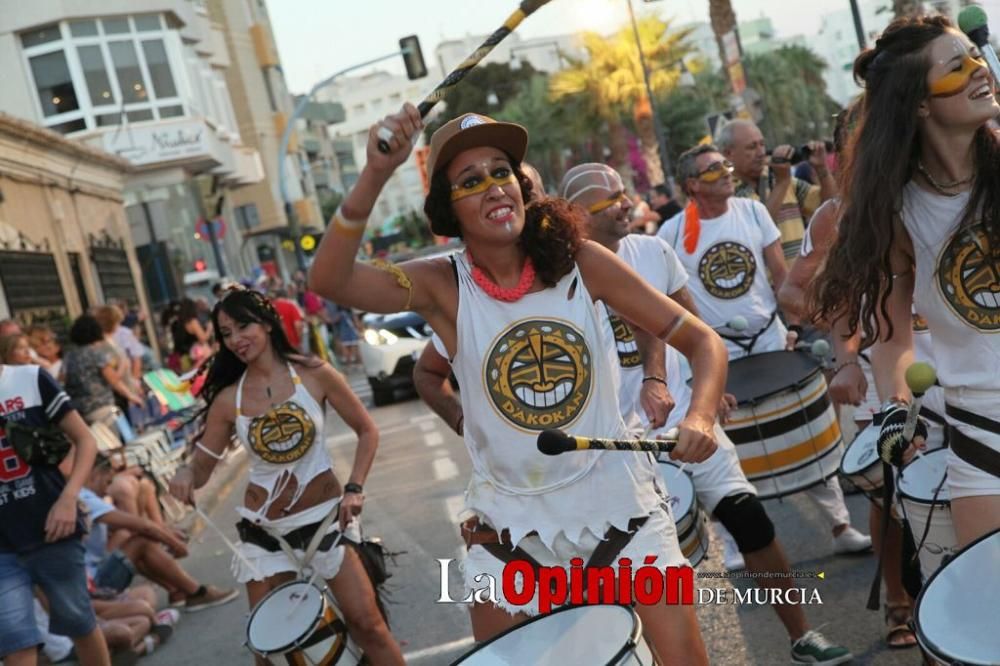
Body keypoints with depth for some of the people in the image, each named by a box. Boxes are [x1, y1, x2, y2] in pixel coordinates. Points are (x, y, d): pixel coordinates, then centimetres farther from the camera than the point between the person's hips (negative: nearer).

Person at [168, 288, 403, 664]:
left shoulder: (313, 375, -8)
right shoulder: (227, 399, -3)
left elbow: (366, 431, 0)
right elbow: (201, 467, 2)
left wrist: (354, 488, -11)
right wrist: (186, 474, -21)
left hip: (324, 516, -2)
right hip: (264, 528, 2)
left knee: (366, 622, -4)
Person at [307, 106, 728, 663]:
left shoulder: (580, 262, -10)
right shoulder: (442, 286, -11)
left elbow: (702, 340, -6)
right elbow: (329, 280, -29)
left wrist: (701, 416, -25)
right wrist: (375, 175, -41)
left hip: (615, 498, 0)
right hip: (511, 518, 0)